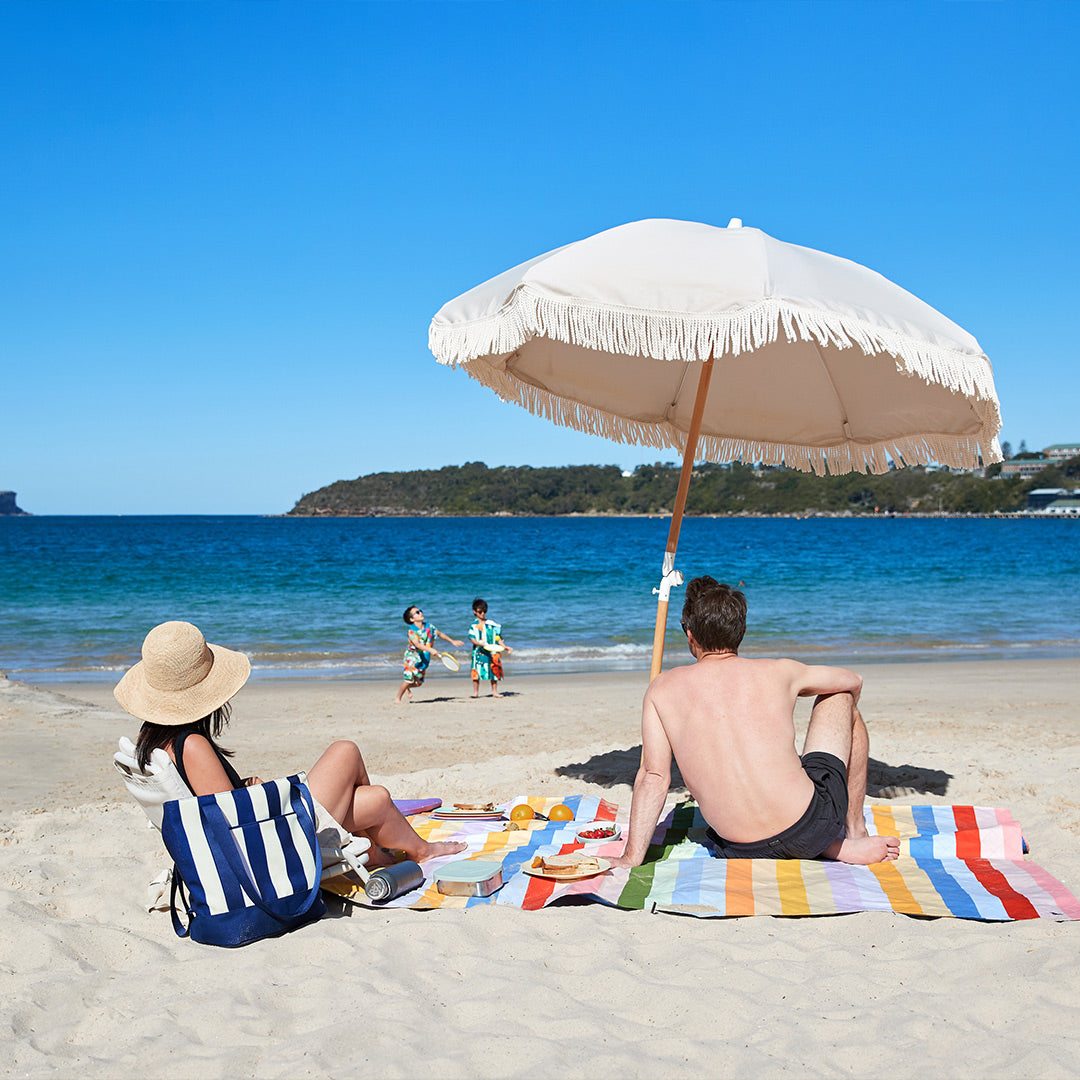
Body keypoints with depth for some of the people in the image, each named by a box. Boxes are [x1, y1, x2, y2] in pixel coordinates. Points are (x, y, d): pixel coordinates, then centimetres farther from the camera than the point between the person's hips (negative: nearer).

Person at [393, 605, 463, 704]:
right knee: (408, 680, -9)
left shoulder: (429, 626, -1)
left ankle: (407, 688, 40)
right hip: (412, 658, -6)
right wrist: (431, 650, -48)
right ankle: (397, 698, 12)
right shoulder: (412, 631, -20)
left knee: (419, 682, 8)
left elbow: (440, 634, 16)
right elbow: (417, 644, -35)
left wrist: (453, 641, 20)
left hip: (423, 659, 6)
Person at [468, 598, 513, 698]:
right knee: (477, 672, -3)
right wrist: (479, 643, -25)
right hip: (479, 652, -2)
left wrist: (505, 647, -1)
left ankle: (494, 692, 11)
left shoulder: (492, 624, 8)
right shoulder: (473, 626, 2)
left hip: (492, 652, 2)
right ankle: (475, 692, 6)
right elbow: (472, 638, -7)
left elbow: (498, 638, 9)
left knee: (494, 671, 3)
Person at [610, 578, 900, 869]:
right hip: (812, 829, 0)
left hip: (744, 853, 0)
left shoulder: (663, 690, 3)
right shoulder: (778, 673, 3)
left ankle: (834, 847, 16)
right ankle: (855, 833, 26)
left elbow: (654, 776, -4)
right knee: (841, 698, 24)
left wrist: (631, 858, 0)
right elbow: (853, 681, 22)